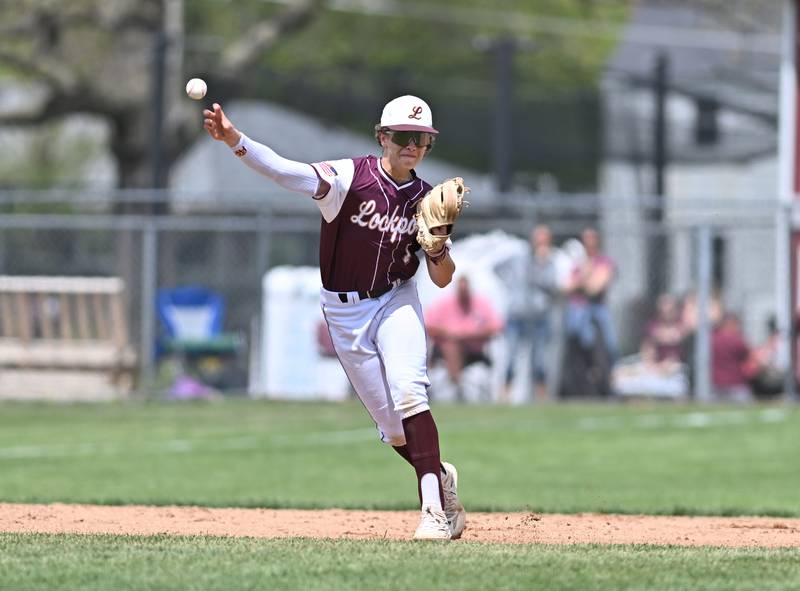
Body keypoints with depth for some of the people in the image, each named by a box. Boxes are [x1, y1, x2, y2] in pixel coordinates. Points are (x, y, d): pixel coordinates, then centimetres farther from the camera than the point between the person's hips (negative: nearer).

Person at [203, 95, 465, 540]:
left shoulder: (426, 200, -3)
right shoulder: (349, 178, -13)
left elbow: (442, 280, 1)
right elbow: (284, 171, -29)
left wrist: (438, 246, -21)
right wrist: (234, 139, -45)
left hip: (396, 302, 1)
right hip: (346, 313, -1)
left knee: (408, 393, -24)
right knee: (394, 428, 2)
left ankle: (435, 507, -23)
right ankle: (442, 479, 31)